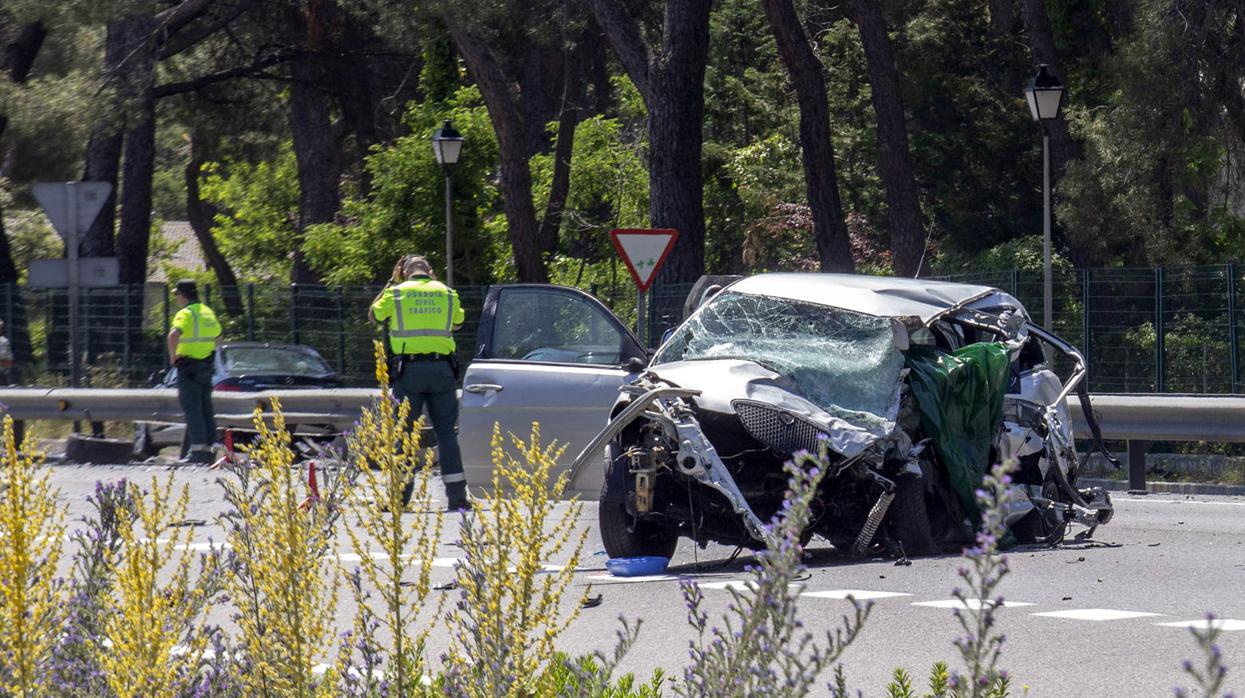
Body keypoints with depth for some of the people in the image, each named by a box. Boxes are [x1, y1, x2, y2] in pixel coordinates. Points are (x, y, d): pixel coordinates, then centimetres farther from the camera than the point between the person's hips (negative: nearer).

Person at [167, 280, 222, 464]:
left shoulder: (185, 314, -13)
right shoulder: (208, 312, 14)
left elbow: (174, 335, -30)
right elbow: (217, 335, 28)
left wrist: (172, 356, -17)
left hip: (189, 366, -8)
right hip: (207, 365, 8)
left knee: (192, 408, -8)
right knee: (206, 409, 11)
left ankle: (197, 450, -14)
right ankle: (208, 449, 12)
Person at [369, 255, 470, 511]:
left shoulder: (396, 292, 2)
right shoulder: (447, 293, 9)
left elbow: (373, 315, 20)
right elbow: (457, 324, 28)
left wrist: (391, 282, 26)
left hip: (408, 368, -2)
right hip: (442, 369, 2)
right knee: (446, 432, 5)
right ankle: (457, 495, 0)